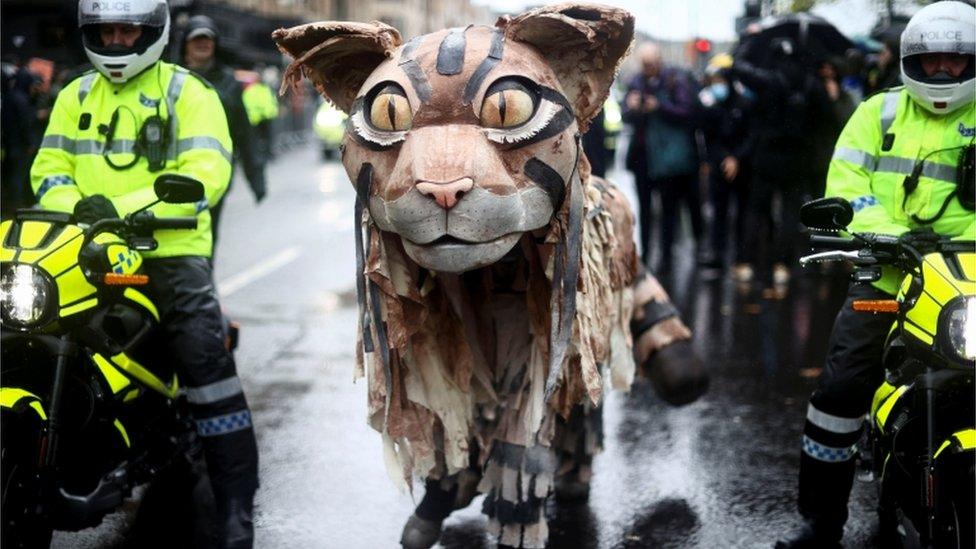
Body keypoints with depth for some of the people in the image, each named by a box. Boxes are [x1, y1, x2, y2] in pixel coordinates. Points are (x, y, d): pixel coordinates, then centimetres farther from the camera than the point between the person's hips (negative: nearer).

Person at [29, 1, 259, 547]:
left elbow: (207, 173, -10)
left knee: (207, 359, -13)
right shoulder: (76, 96, 19)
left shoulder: (188, 93, 2)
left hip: (171, 251, -5)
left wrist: (122, 207, -21)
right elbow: (49, 167, 13)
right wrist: (73, 204, -12)